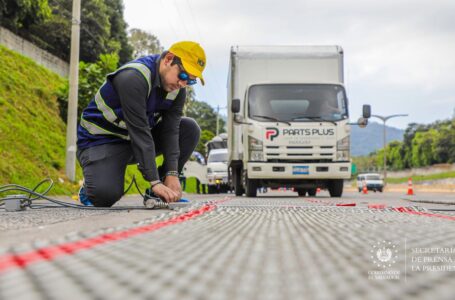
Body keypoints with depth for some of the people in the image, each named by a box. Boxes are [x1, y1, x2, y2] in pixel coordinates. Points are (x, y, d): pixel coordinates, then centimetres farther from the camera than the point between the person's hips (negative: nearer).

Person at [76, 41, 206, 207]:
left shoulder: (177, 88, -6)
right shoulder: (133, 78, -30)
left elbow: (170, 130, -12)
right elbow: (139, 132, -34)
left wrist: (172, 174, -24)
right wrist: (155, 182, -35)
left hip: (138, 137, 7)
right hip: (102, 140, -7)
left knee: (190, 129, -8)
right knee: (106, 195, -32)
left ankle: (164, 192, -1)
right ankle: (90, 188, 6)